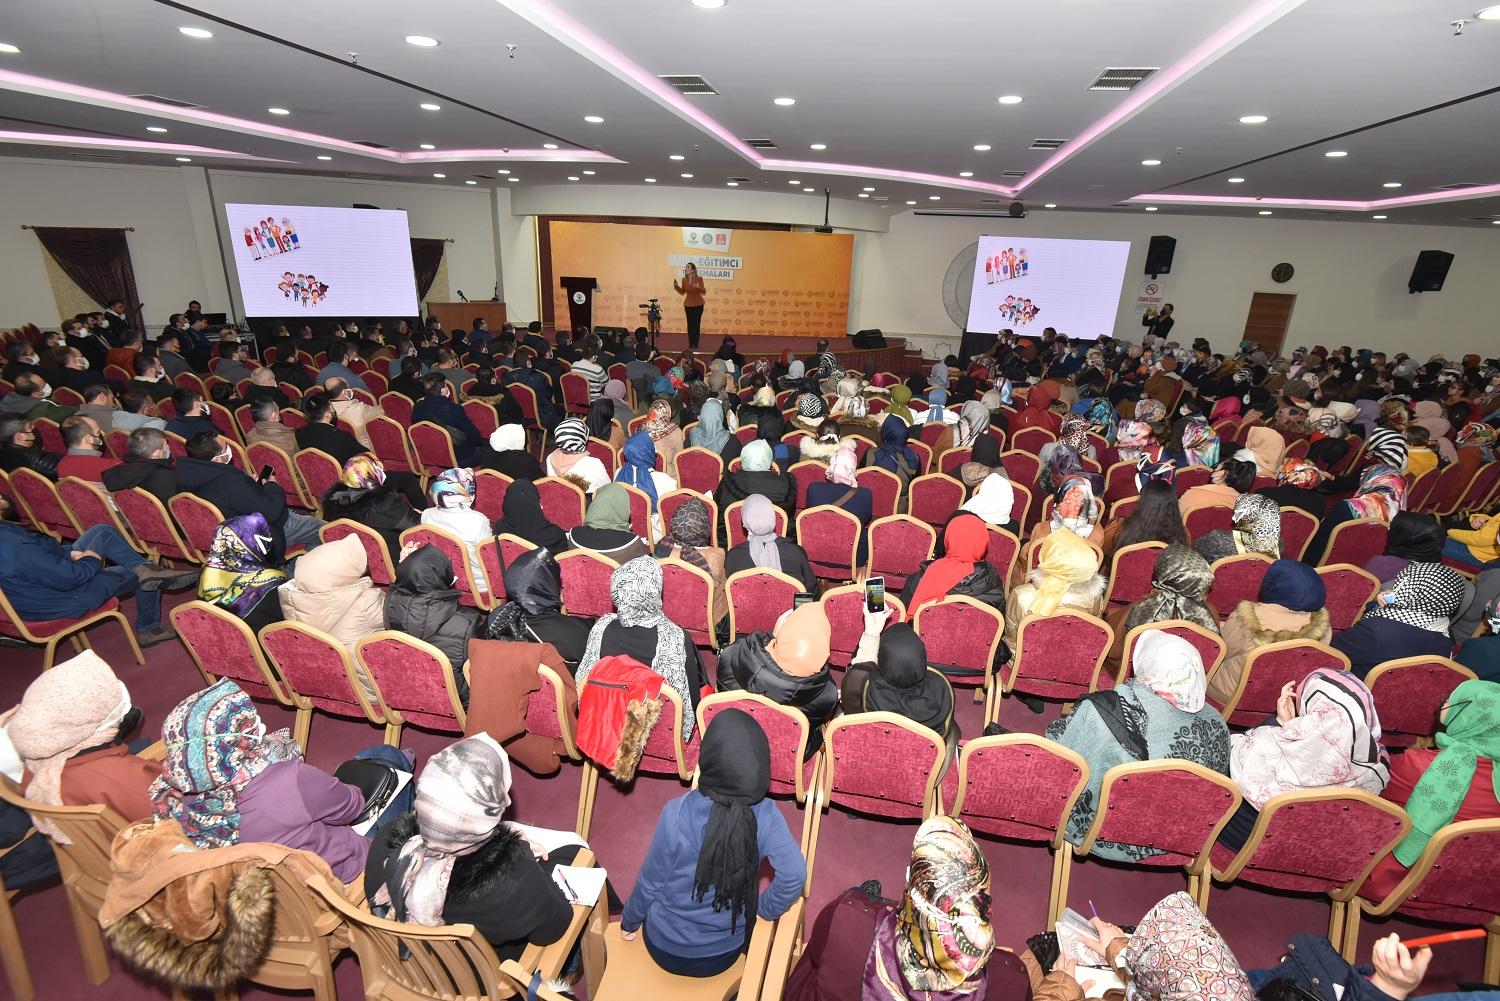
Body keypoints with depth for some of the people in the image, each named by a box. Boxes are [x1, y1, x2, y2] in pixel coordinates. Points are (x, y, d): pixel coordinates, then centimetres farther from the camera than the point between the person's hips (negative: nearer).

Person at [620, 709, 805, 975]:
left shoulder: (676, 813, -28)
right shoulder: (766, 815, -24)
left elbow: (650, 882, -14)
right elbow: (794, 874, -28)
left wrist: (629, 921, 6)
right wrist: (763, 909, -8)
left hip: (667, 948, -1)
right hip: (725, 954, 1)